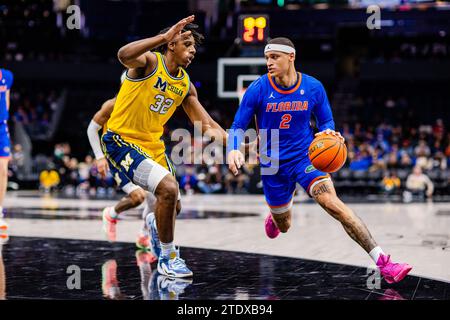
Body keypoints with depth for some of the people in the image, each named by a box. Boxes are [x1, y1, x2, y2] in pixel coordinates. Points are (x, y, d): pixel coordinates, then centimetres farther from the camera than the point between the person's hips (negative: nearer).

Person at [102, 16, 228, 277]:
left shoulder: (186, 84, 5)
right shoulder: (149, 61, -14)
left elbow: (206, 124, 11)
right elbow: (124, 55, -39)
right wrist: (164, 37, -43)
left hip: (153, 145, 8)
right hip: (122, 140, -8)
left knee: (174, 206, 16)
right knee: (168, 188, -26)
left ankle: (155, 224, 56)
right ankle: (167, 258, -8)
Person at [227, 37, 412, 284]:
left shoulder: (313, 88, -8)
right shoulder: (258, 90, -12)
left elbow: (326, 122, 6)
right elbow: (238, 127, -6)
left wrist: (328, 133, -19)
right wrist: (233, 150, -27)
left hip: (305, 157, -1)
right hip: (272, 165, 1)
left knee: (332, 202, -26)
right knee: (283, 226, 16)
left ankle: (383, 263, -33)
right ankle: (274, 216, 60)